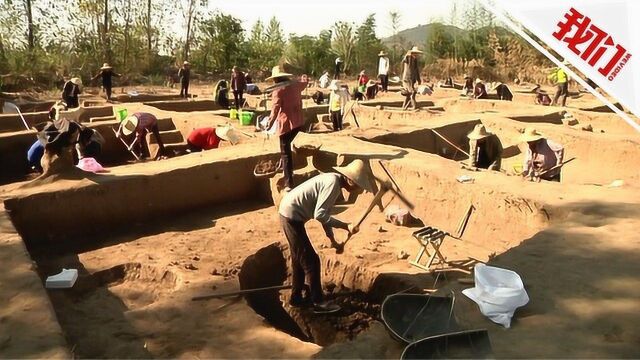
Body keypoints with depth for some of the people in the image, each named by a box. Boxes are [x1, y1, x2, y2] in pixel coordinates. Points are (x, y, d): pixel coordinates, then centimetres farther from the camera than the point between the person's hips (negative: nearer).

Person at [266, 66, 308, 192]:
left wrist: (270, 124, -10)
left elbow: (275, 110, -19)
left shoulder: (278, 91, -11)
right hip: (298, 121, 7)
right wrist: (304, 78, 54)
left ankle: (289, 184, -9)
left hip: (286, 123, -7)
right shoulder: (295, 85, 8)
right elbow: (304, 83, 32)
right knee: (286, 147, 28)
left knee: (285, 152, -3)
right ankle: (288, 171, 38)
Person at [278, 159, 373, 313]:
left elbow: (324, 213, 18)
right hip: (292, 216, -10)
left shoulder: (332, 180, 11)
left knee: (299, 259, 19)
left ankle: (296, 297, 31)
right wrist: (345, 226, -25)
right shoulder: (334, 184, -19)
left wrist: (332, 240, 20)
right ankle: (318, 302, 9)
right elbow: (319, 214, -25)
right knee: (311, 261, -1)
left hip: (289, 214, 10)